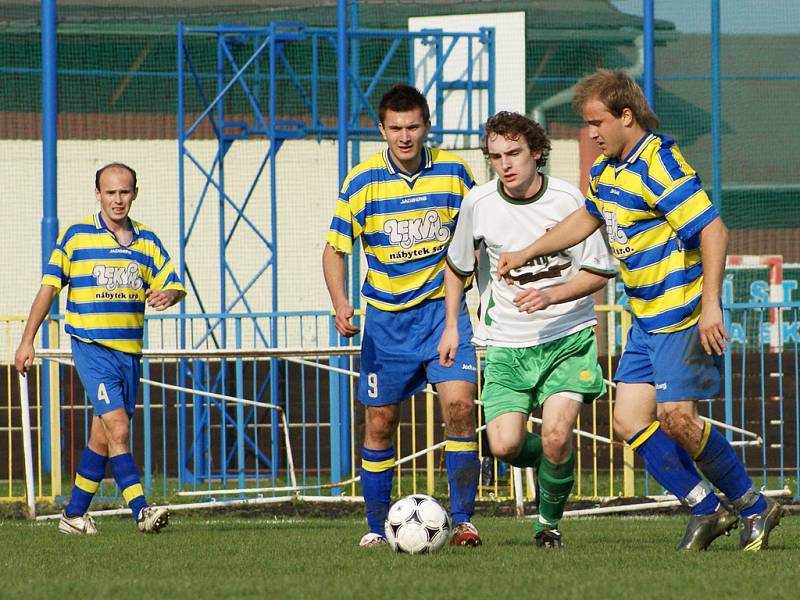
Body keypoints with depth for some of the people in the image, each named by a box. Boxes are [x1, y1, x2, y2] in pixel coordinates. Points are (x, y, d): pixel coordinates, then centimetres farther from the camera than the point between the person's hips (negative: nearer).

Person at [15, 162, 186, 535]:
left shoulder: (147, 241, 10)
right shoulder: (76, 236, -1)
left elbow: (173, 285, 10)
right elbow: (49, 287, 3)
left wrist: (167, 295, -15)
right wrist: (28, 340, 1)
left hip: (130, 350, 5)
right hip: (91, 347, -5)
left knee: (102, 438, 10)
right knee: (118, 429, -17)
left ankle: (74, 514, 20)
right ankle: (141, 511, -22)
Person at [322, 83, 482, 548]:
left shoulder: (454, 172, -3)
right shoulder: (363, 181, -6)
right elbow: (335, 248, 0)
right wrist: (341, 304, -16)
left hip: (443, 308, -1)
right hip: (386, 318, 1)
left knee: (459, 405, -17)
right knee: (380, 424, 5)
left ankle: (463, 520, -8)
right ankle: (377, 527, 19)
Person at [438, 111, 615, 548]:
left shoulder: (566, 200, -10)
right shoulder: (479, 202, -3)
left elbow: (599, 273, -5)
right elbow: (457, 265, 15)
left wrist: (550, 296, -20)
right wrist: (451, 325, 9)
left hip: (568, 335, -2)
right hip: (507, 343, 2)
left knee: (556, 435, -20)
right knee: (505, 447, -11)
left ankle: (549, 519, 7)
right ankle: (558, 461, 25)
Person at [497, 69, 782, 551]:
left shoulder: (659, 165, -19)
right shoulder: (606, 171, 10)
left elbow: (713, 229, -24)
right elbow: (587, 218, 30)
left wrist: (709, 303, -28)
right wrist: (528, 253, 31)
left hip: (684, 315, -9)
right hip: (646, 321, 9)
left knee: (676, 418, -13)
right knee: (630, 421, 1)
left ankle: (753, 507, 5)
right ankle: (706, 509, 10)